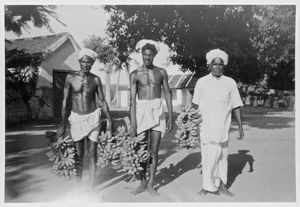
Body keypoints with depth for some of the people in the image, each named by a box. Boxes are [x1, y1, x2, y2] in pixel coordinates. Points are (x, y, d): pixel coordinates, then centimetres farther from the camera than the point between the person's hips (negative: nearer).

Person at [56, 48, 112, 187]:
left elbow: (102, 101, 7)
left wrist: (109, 120, 5)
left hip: (93, 117, 0)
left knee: (92, 154, 0)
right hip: (76, 118, 0)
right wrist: (63, 124, 0)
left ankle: (91, 187, 9)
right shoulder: (70, 77, -4)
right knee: (79, 155, 6)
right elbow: (64, 101, 0)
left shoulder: (96, 79, 0)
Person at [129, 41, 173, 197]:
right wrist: (133, 123, -10)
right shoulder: (135, 74, 1)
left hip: (157, 111, 1)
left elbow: (167, 94, 8)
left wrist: (170, 118, 3)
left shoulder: (161, 72, 7)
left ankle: (150, 185, 11)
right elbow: (132, 99, -4)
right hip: (141, 110, 0)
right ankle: (143, 183, 19)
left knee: (154, 150, 0)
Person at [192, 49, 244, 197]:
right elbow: (195, 104, 7)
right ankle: (208, 186, 10)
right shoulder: (201, 82, 4)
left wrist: (240, 126, 5)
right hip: (206, 127, -2)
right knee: (210, 156, -4)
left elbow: (236, 106, 8)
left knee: (222, 156, 9)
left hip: (223, 127, 2)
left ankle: (221, 185, 23)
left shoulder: (230, 83, 6)